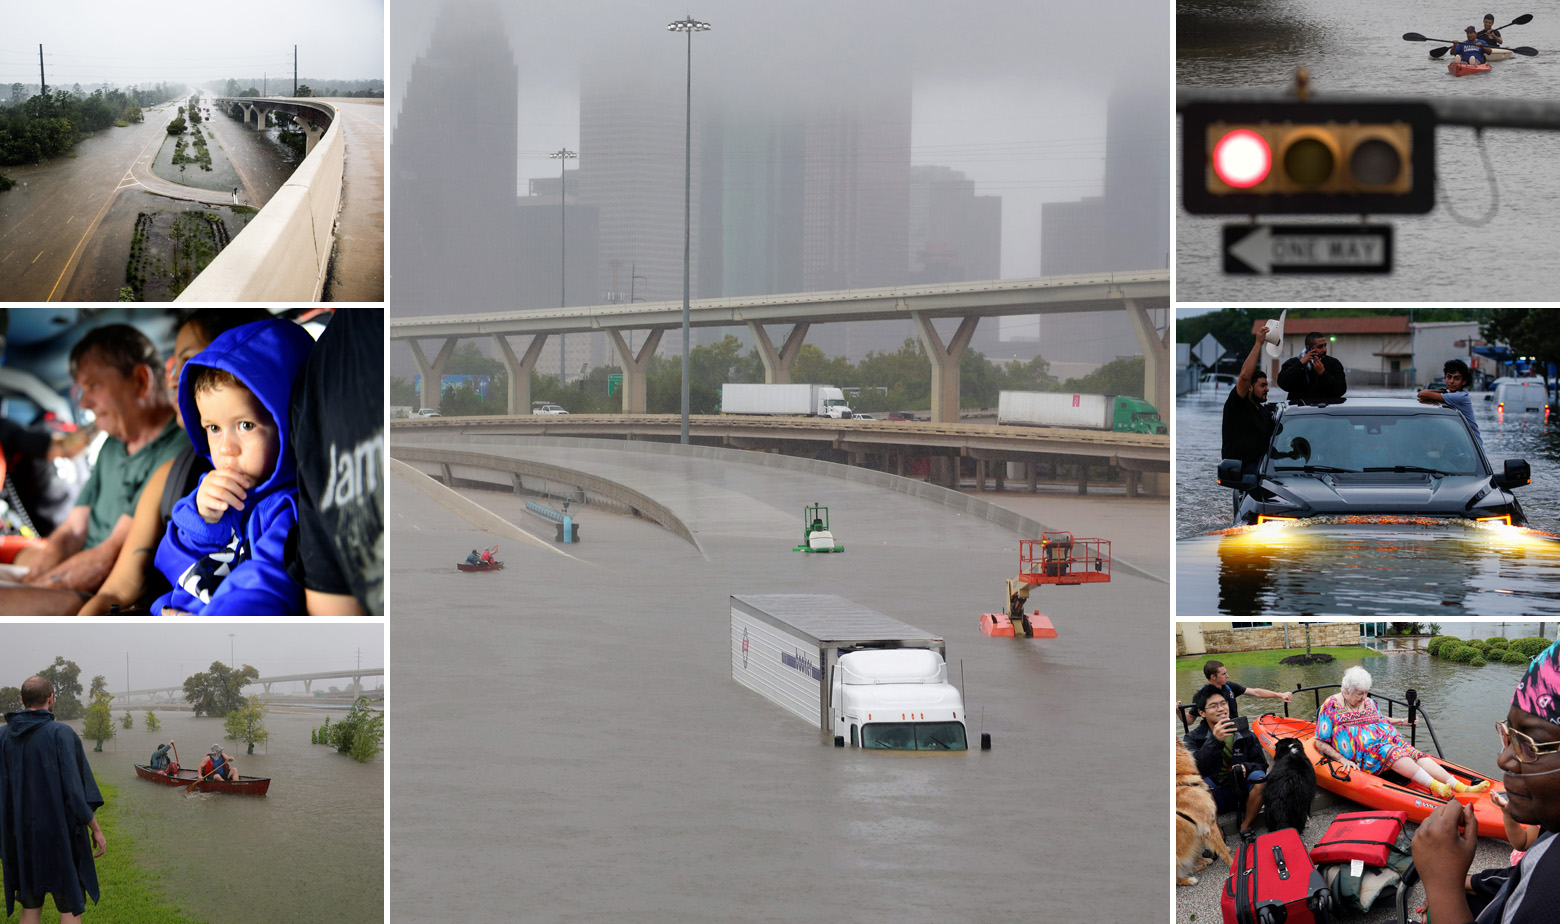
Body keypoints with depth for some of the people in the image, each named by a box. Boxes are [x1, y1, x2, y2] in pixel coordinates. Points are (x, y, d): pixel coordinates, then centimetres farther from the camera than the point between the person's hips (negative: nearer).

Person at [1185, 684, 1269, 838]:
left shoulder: (1244, 734, 2)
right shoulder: (1193, 738, -4)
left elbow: (1261, 765, 4)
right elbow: (1193, 767, -22)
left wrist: (1245, 767, -21)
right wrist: (1215, 741, -35)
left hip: (1240, 792, 2)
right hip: (1213, 797, -2)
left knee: (1259, 777, -26)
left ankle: (1246, 826, -12)